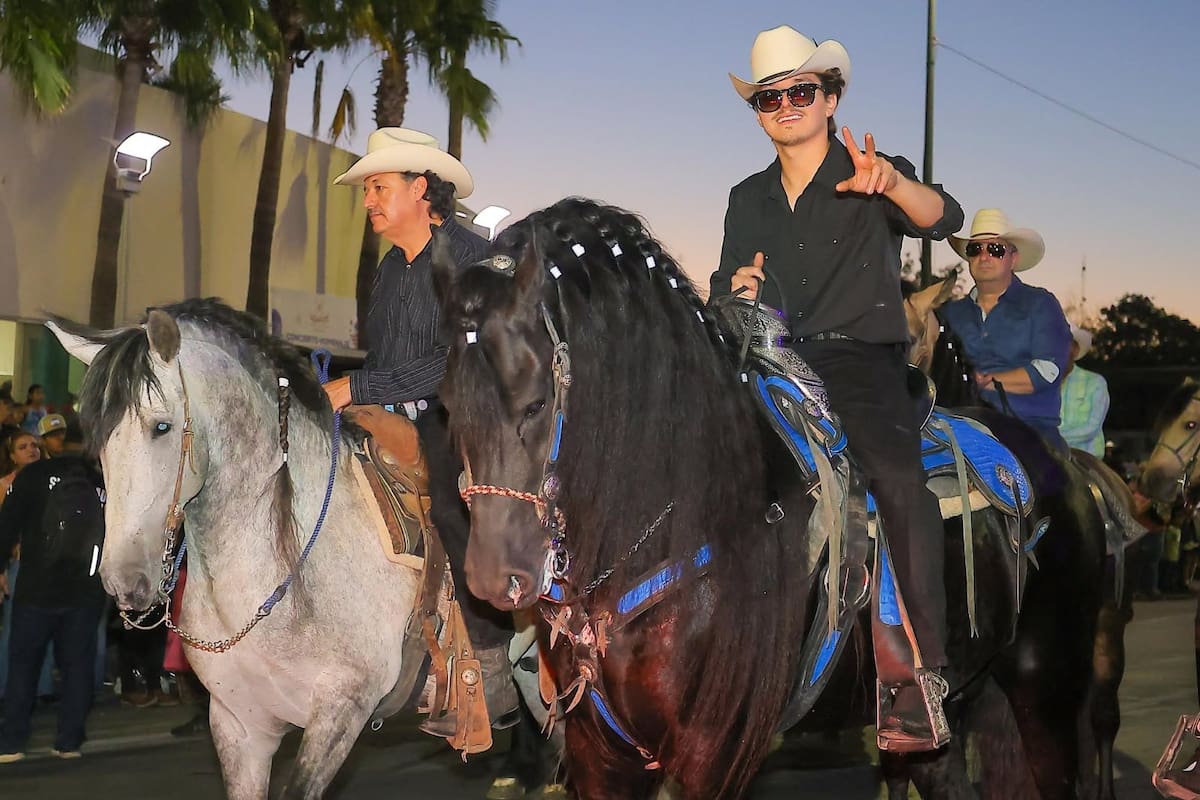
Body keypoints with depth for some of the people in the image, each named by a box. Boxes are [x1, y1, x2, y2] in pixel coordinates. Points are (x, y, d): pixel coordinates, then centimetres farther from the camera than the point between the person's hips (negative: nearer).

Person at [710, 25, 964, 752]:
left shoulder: (874, 179, 7)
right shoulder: (749, 200, 21)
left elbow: (942, 219, -12)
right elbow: (724, 298, 23)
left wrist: (893, 183, -33)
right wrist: (735, 294, -2)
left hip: (861, 362, -4)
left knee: (900, 478, -30)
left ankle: (924, 678, -30)